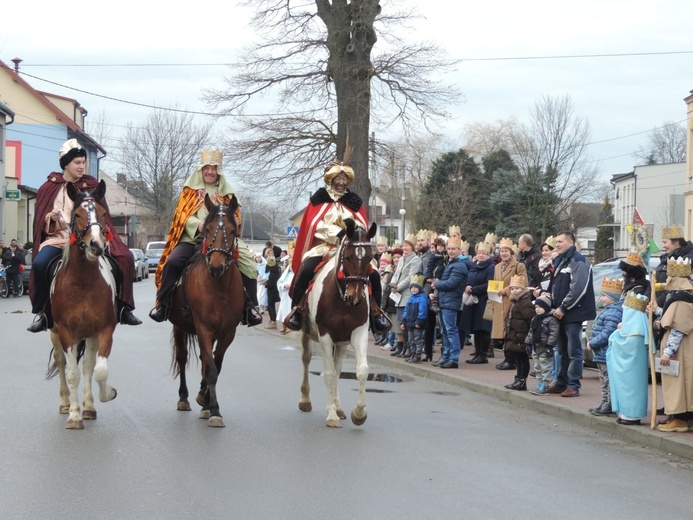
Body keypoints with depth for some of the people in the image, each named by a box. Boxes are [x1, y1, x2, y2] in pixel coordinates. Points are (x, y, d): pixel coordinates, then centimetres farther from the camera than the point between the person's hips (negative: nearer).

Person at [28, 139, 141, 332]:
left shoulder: (92, 187, 7)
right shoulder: (50, 188, 5)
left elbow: (103, 218, 9)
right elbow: (41, 221, 5)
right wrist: (52, 219, -17)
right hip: (59, 238, -2)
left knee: (125, 258, -19)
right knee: (40, 263, -34)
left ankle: (123, 308, -4)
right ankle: (41, 312, -15)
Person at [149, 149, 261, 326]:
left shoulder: (226, 193, 17)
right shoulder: (191, 191, 11)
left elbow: (235, 216, 14)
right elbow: (183, 215, 0)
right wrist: (197, 224, -20)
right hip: (193, 238, -2)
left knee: (248, 264, -16)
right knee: (172, 261, -27)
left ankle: (249, 307, -4)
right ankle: (162, 304, -12)